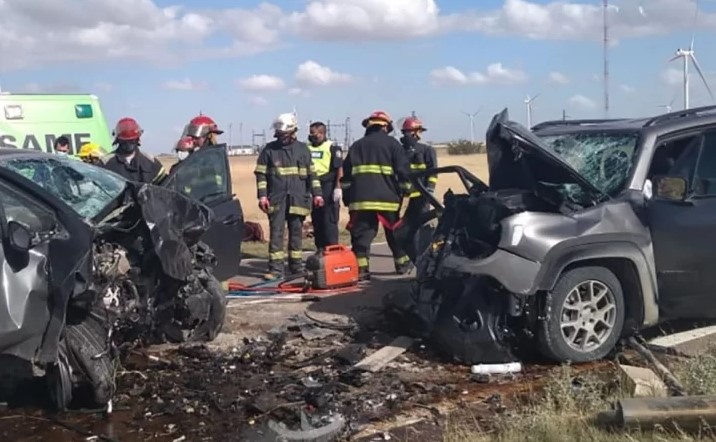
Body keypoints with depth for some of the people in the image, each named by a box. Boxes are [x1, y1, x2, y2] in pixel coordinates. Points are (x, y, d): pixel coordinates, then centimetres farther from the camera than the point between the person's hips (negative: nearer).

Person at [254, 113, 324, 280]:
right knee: (276, 233, -5)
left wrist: (316, 193, 7)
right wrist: (262, 195, -4)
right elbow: (261, 174, 4)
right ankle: (275, 268, -3)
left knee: (296, 232, 8)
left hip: (298, 199, 2)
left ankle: (296, 265, 18)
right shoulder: (269, 149, 4)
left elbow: (311, 173, 13)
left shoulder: (303, 149, 9)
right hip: (276, 199, -1)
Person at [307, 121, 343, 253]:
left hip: (328, 188, -6)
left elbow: (339, 169, -8)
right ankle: (320, 248, 19)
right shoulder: (307, 148, 12)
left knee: (329, 220, -5)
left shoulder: (332, 147, -5)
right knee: (316, 220, 10)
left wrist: (338, 188, -14)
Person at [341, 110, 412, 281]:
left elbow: (346, 174, 15)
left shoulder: (357, 146, 16)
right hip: (388, 198, -2)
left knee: (361, 234, -1)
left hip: (361, 198, 2)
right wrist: (405, 190, 6)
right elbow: (403, 170, -1)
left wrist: (347, 197, 18)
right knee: (395, 233, 12)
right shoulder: (392, 144, 6)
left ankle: (361, 268, -10)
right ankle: (402, 263, 23)